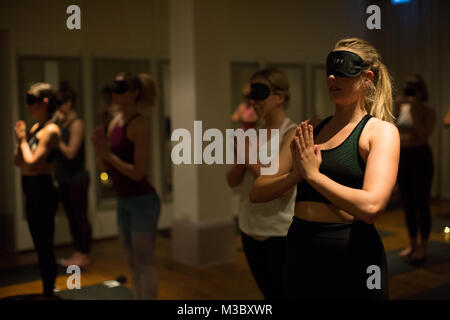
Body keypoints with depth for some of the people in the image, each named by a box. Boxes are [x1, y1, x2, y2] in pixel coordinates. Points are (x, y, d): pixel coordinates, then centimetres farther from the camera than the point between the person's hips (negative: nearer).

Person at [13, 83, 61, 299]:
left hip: (42, 191, -10)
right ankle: (46, 292, 31)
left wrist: (23, 140, -9)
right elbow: (17, 162, 14)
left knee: (45, 247, -1)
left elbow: (32, 163, -22)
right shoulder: (35, 127, 12)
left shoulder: (50, 130, -15)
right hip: (32, 192, 10)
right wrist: (21, 139, 0)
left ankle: (49, 293, 10)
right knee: (40, 246, 18)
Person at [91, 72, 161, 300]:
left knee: (144, 262, 1)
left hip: (143, 201, -8)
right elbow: (105, 169, 9)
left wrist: (108, 154, -17)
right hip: (123, 202, 8)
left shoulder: (139, 125, -16)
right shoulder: (115, 122, 7)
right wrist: (99, 149, -9)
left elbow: (138, 172, -21)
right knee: (132, 262, 17)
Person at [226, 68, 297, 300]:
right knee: (269, 295, 20)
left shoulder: (291, 134, -14)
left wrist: (252, 161, -17)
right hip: (250, 229, 7)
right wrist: (243, 151, -12)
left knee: (283, 293, 3)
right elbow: (232, 181, 4)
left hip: (280, 233, -7)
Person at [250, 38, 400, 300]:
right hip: (301, 251, 5)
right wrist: (297, 174, -14)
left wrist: (313, 174, -14)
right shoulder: (308, 131, 7)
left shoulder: (380, 131, -6)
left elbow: (371, 206, -21)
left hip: (353, 257, -4)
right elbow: (257, 193, 2)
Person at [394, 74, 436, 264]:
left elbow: (424, 135, -20)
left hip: (421, 157, -5)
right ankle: (412, 245, 22)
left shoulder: (428, 113, -6)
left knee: (421, 204, -2)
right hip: (402, 158, 5)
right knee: (408, 204, 11)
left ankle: (423, 248, 8)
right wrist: (394, 110, -10)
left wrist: (414, 112, -22)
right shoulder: (401, 108, 8)